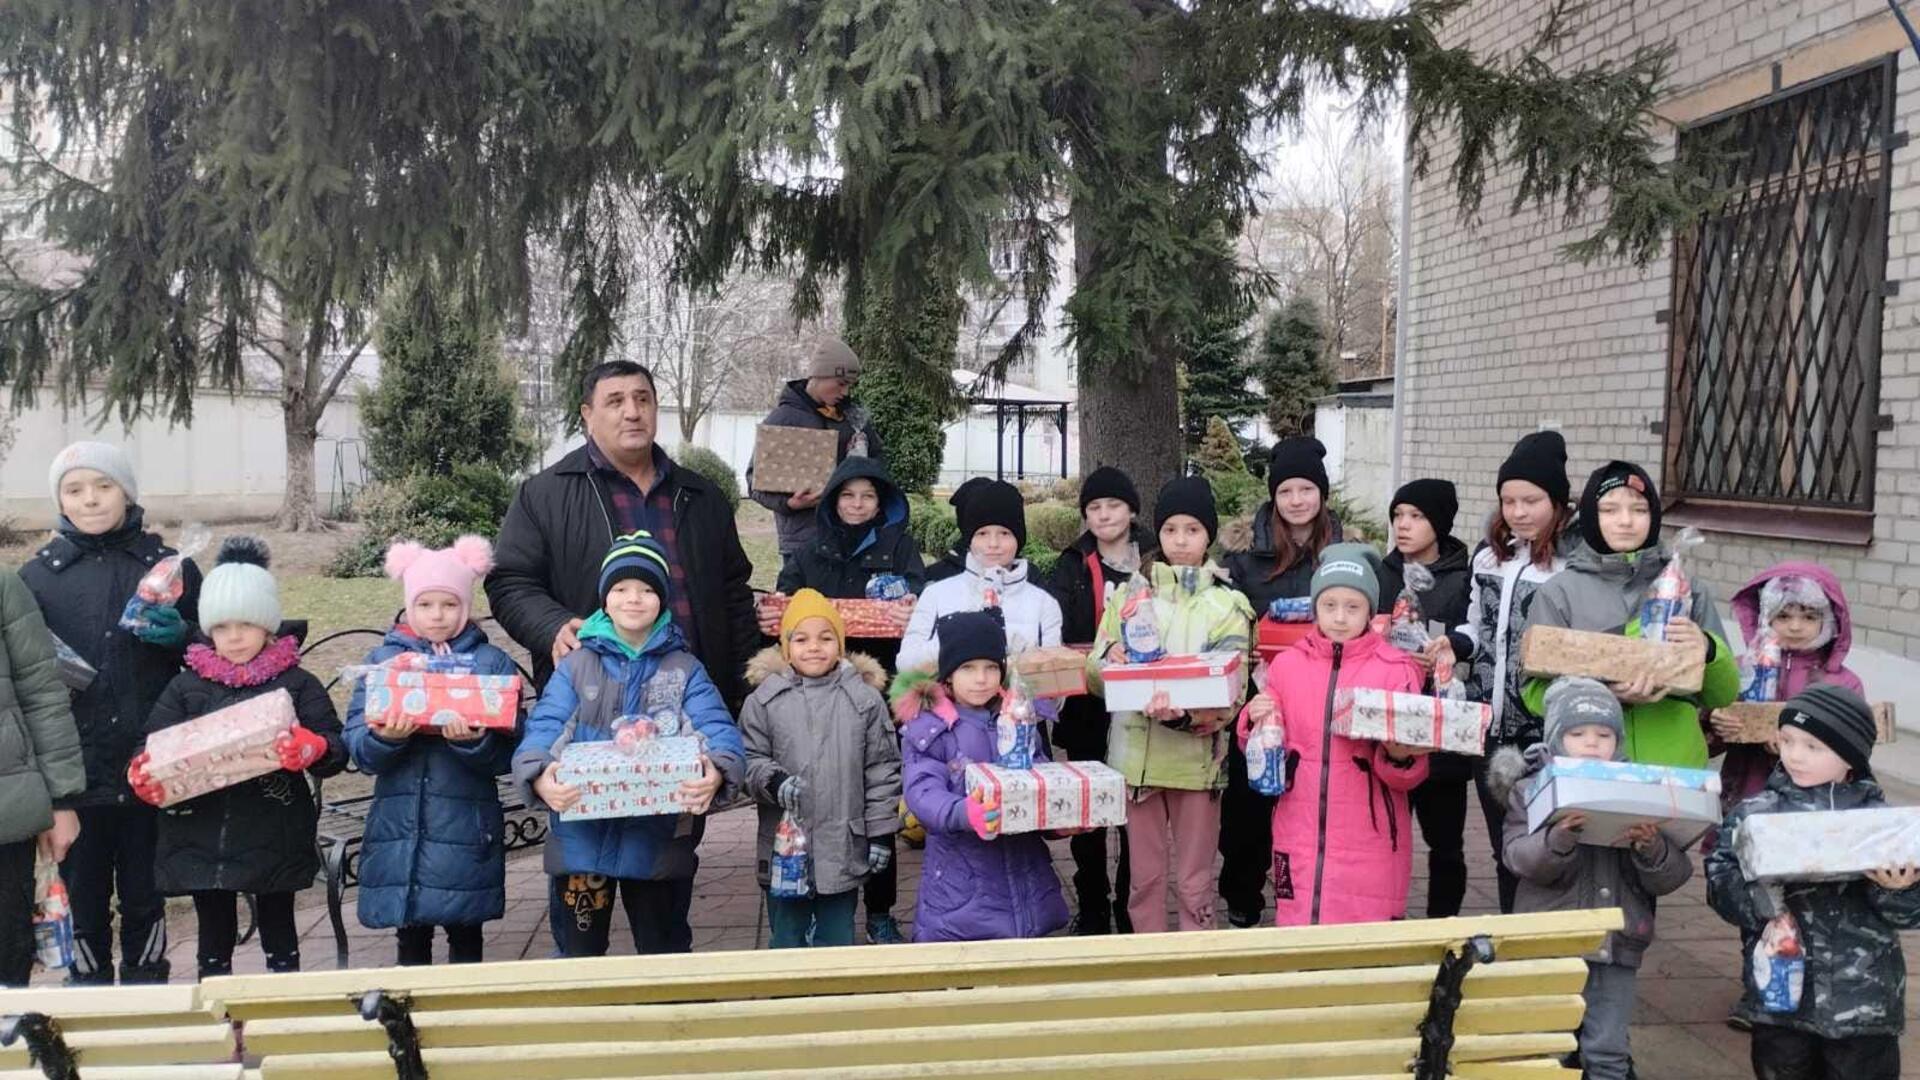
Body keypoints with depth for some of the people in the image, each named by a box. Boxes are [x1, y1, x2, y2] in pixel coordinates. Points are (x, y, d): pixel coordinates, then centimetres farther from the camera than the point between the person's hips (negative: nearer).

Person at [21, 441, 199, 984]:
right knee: (83, 903, 7)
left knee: (144, 900, 8)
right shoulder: (37, 575, 6)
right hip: (74, 771, 0)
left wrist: (180, 637, -10)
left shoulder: (170, 567, 5)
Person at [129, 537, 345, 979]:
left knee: (279, 939, 11)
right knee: (214, 940, 14)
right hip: (202, 839, 2)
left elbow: (335, 750, -8)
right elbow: (153, 750, 4)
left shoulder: (297, 684, -1)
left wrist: (313, 749, -31)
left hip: (275, 839, -2)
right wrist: (142, 776, -19)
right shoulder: (187, 687, 5)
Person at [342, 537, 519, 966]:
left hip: (467, 829, -1)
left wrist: (474, 741, -26)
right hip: (399, 827, 1)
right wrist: (386, 737, -21)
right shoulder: (382, 659, 8)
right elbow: (358, 747, 0)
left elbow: (505, 753, -5)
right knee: (410, 935, 10)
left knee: (466, 934, 7)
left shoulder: (493, 663, 3)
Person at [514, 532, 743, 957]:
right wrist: (538, 774, -31)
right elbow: (544, 726, -9)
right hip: (582, 837, 0)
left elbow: (718, 729, -11)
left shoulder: (685, 671, 4)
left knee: (664, 953, 14)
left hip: (658, 838, 0)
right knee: (579, 954, 14)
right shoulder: (576, 665, 5)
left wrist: (718, 771, -34)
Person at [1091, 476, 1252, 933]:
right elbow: (1095, 673, 6)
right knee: (1144, 875, 11)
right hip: (1136, 755, 2)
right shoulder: (1130, 594, 8)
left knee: (1194, 881, 6)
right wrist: (1111, 657, -18)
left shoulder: (1228, 605, 1)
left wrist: (1186, 713, -28)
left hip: (1197, 757, -2)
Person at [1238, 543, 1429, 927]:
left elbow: (1410, 775, -1)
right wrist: (1257, 724, -7)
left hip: (1369, 842, -2)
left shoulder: (1396, 669, -1)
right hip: (1301, 837, 2)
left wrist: (1400, 756, -22)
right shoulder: (1287, 665, 6)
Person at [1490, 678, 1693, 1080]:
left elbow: (1669, 878, 1)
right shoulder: (1533, 790, 2)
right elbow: (1521, 858, -13)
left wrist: (1653, 849, -21)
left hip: (1616, 945, 2)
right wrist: (1559, 838, -32)